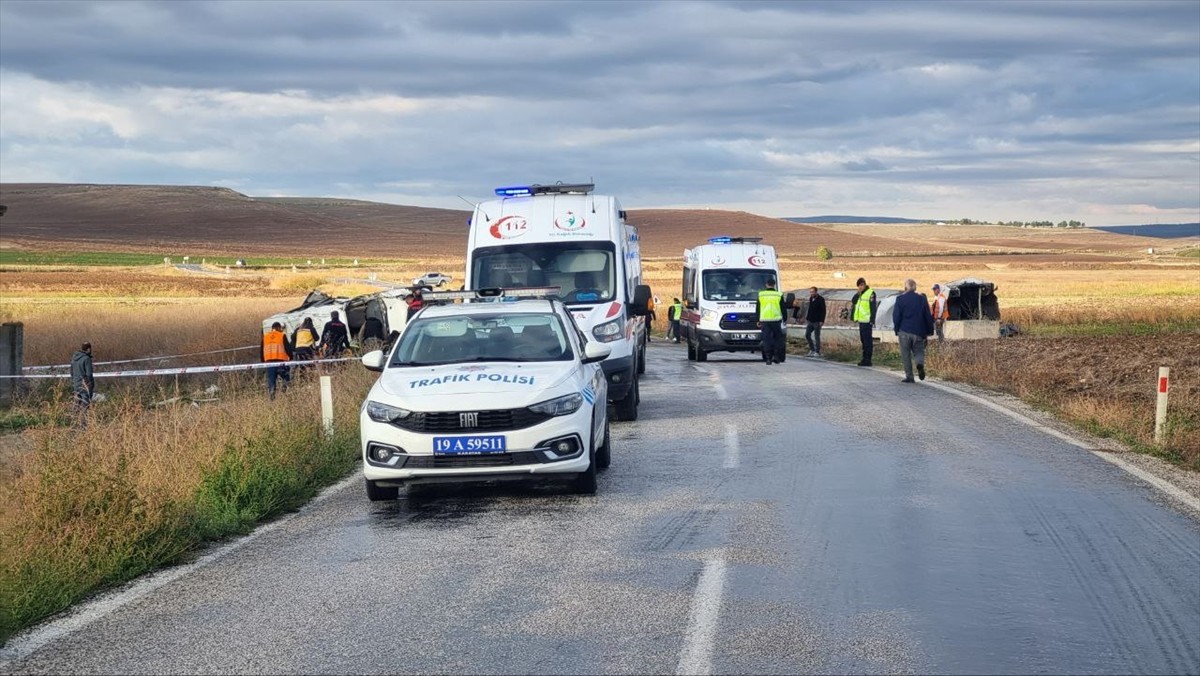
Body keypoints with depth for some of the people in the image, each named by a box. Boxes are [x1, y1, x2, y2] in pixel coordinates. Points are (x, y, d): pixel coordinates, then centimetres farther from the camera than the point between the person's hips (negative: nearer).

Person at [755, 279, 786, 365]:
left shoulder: (761, 294, 5)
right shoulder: (779, 295, 2)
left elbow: (757, 309, 9)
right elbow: (783, 309, 6)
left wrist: (758, 320, 16)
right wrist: (784, 319, 17)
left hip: (764, 320, 1)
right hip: (776, 319, 0)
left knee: (766, 339, 0)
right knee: (777, 338, 10)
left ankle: (768, 358, -5)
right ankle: (776, 357, 7)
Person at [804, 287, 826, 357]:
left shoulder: (820, 299, -10)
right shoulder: (811, 299, 12)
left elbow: (823, 311, -13)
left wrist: (822, 321, -18)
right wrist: (807, 318, 16)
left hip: (817, 321, -7)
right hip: (810, 321, 7)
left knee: (816, 336, -2)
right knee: (807, 335, 6)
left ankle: (817, 352, 5)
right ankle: (812, 349, 18)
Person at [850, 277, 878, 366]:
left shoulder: (870, 293, -9)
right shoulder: (860, 294, 17)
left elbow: (873, 307, -14)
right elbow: (853, 302, 9)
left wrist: (872, 320, -19)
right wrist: (857, 294, -5)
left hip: (866, 321, -9)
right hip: (861, 320, 9)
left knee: (867, 341, -8)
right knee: (863, 340, 13)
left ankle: (867, 360, -8)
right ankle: (865, 358, 20)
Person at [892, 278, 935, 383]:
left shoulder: (900, 299, -5)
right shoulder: (922, 299, 2)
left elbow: (896, 316, -4)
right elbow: (928, 316, 5)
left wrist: (897, 330, 8)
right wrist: (929, 331, 12)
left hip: (904, 331, -2)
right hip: (919, 331, 2)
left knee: (906, 355, 6)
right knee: (919, 351, 13)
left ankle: (909, 377, 3)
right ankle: (920, 364, -19)